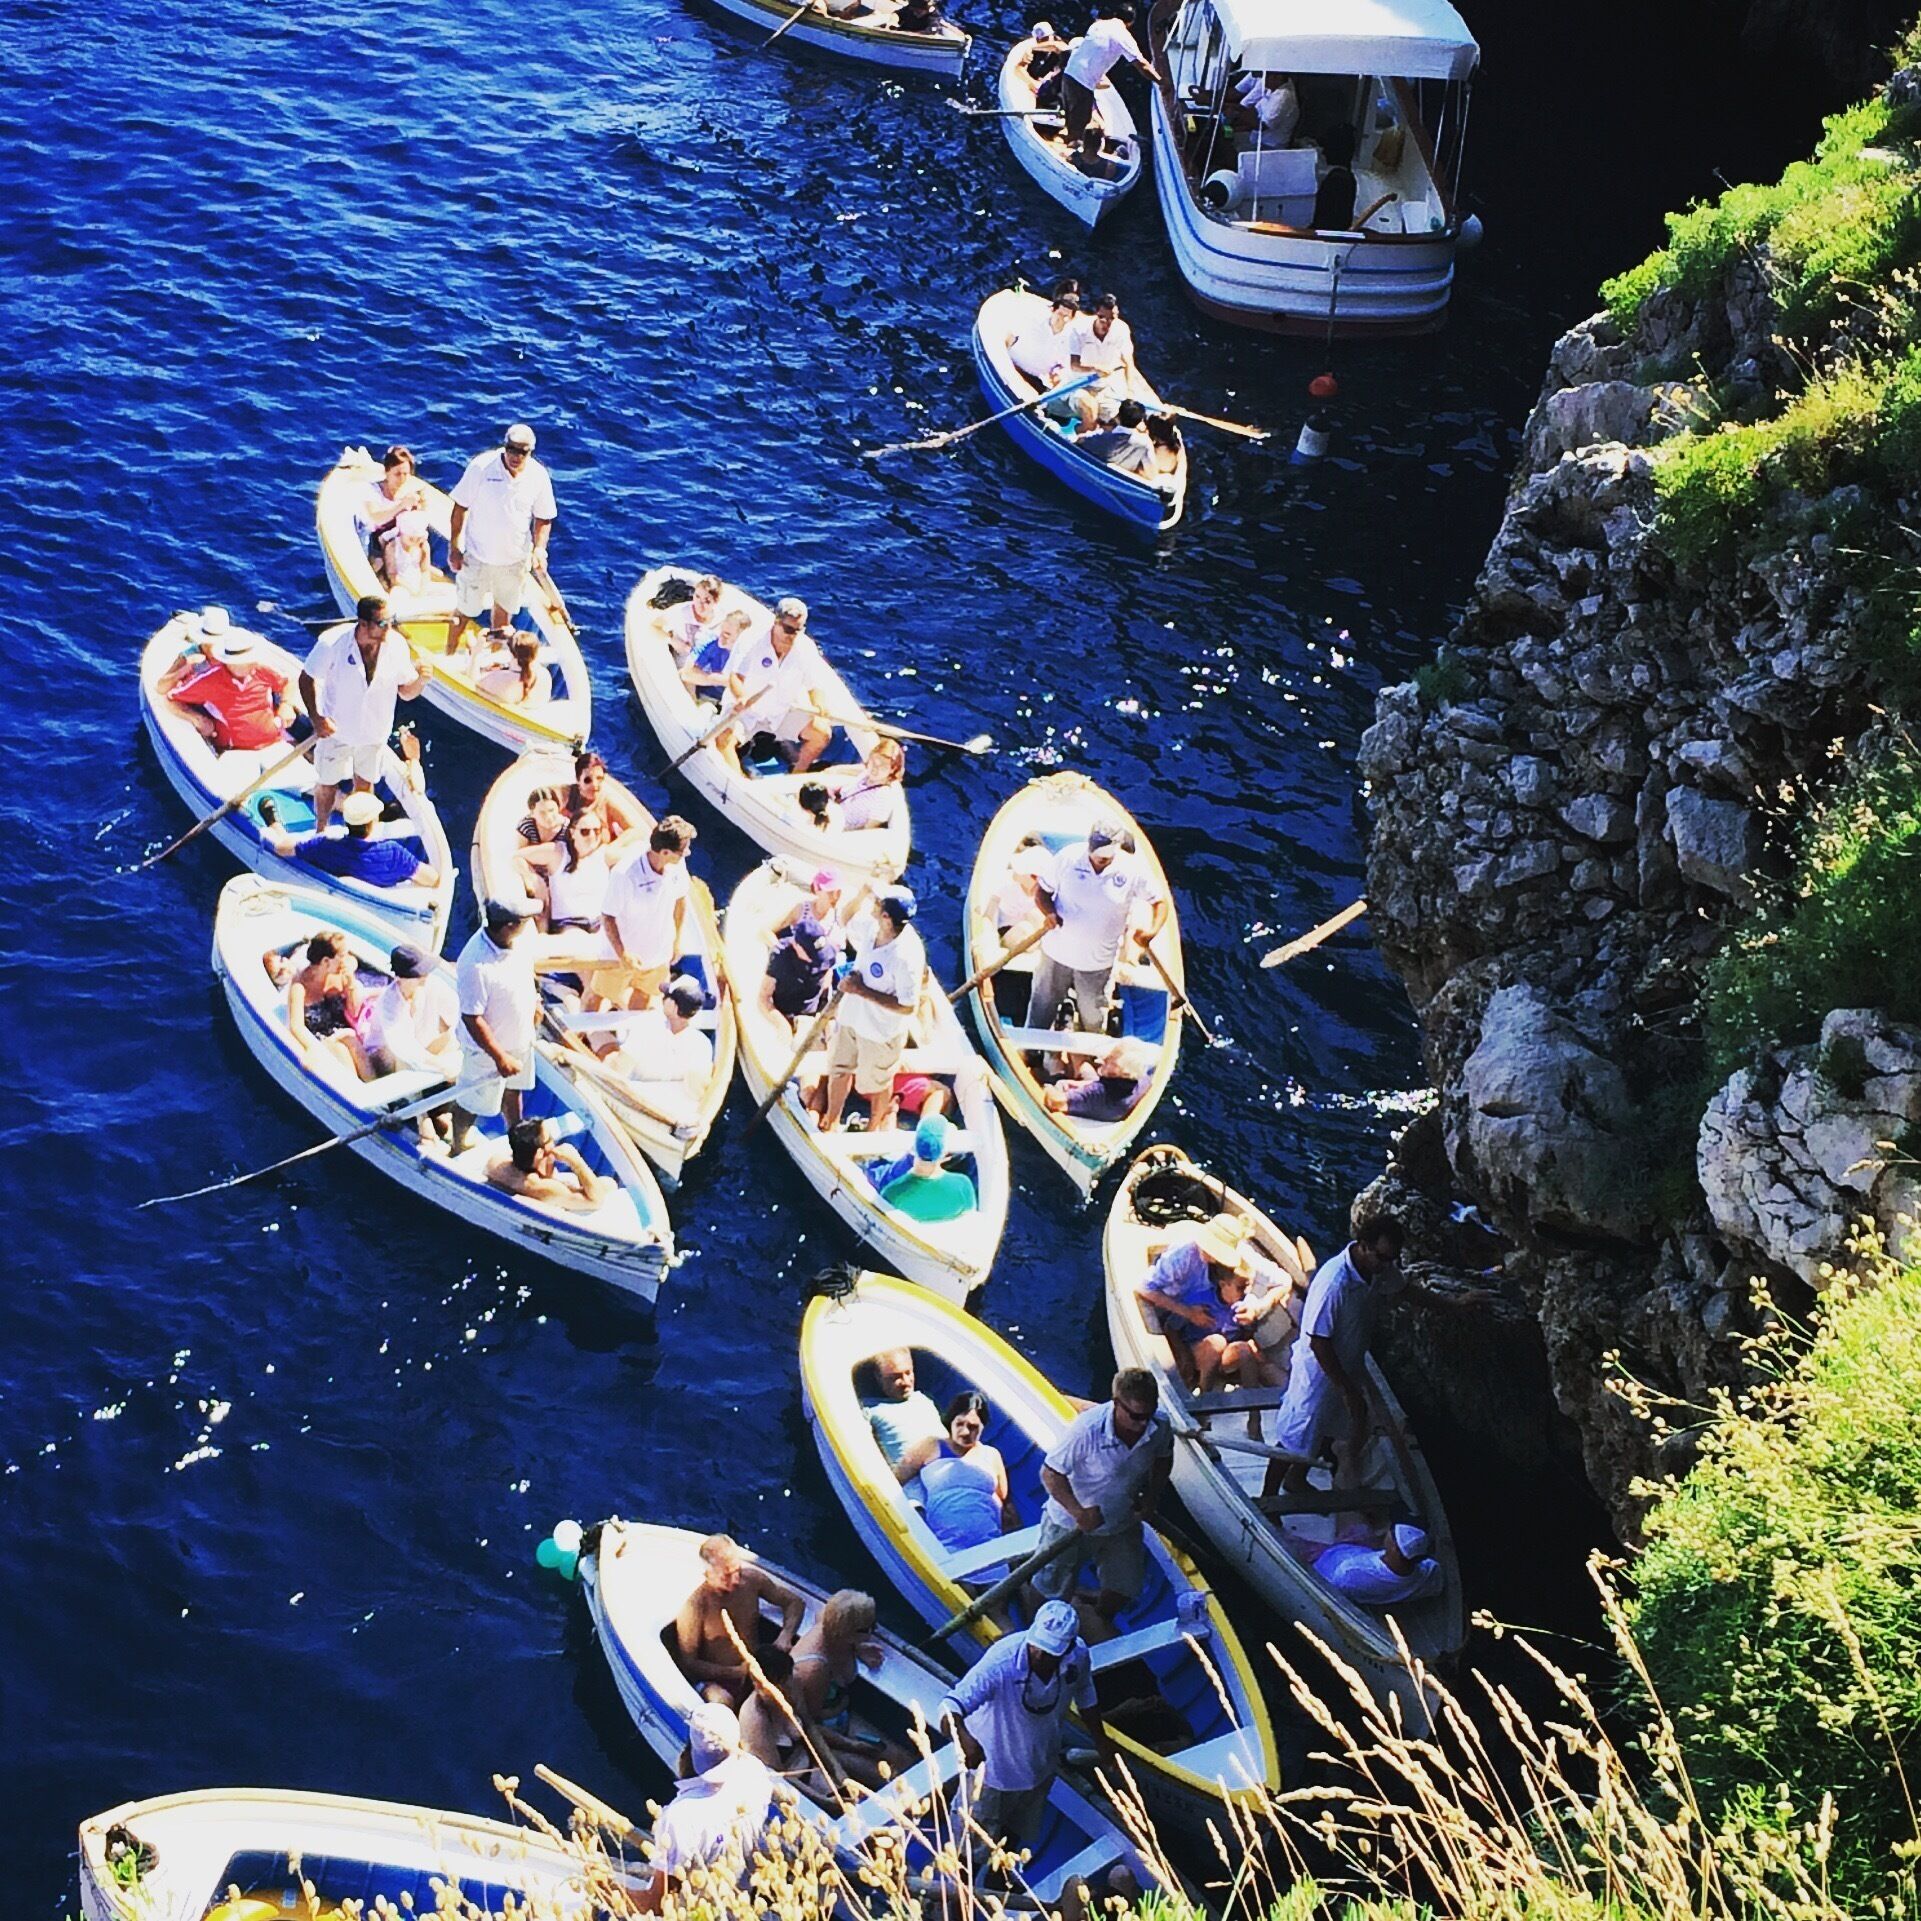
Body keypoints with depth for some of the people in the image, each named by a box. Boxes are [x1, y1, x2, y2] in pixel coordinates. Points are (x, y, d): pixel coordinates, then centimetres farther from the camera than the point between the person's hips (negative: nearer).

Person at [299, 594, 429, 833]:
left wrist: (420, 680, -31)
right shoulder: (332, 644, -27)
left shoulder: (396, 646, -18)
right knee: (327, 784, 18)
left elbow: (405, 692, -8)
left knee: (365, 784, 20)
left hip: (374, 732, 2)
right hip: (336, 729, -2)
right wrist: (315, 717, -25)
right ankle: (321, 831, 43)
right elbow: (307, 678, -13)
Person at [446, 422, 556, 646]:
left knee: (504, 610, 19)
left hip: (516, 559, 2)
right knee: (464, 610, 9)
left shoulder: (538, 476, -10)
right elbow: (461, 506, -9)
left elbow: (543, 518, 3)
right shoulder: (481, 466, -18)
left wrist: (539, 548, -13)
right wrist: (454, 547, -9)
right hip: (478, 555, -2)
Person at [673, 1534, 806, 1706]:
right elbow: (688, 1663, -12)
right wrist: (736, 1672, -19)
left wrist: (785, 1637, -11)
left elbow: (795, 1602, 9)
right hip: (715, 1681, -4)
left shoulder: (751, 1579, -4)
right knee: (721, 1702, -38)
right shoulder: (694, 1606, -17)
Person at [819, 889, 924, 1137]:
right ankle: (831, 1122, 49)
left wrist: (862, 990, -32)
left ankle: (876, 1123, 52)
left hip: (881, 1030, -6)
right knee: (839, 1069, 25)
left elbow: (907, 1007, -32)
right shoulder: (870, 925, -17)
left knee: (876, 1082, 21)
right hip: (851, 1014, 6)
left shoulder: (907, 956, -38)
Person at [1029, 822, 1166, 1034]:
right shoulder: (1068, 858, -16)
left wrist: (1152, 931, -23)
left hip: (1097, 963, 0)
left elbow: (1159, 901, -4)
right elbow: (1041, 890, -5)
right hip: (1057, 953, 0)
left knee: (1092, 1021, 15)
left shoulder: (1132, 870, -15)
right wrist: (1049, 912, -25)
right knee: (1041, 1010, 16)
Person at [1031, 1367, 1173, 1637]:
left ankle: (1101, 1620, 45)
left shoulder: (1160, 1427, -20)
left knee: (1126, 1586, 13)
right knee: (1054, 1591, 13)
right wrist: (1079, 1511, -32)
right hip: (1072, 1523, -4)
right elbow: (1050, 1473, -24)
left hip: (1123, 1523, 4)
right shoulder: (1087, 1429, -35)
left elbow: (1163, 1459, 4)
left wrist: (1151, 1498, -8)